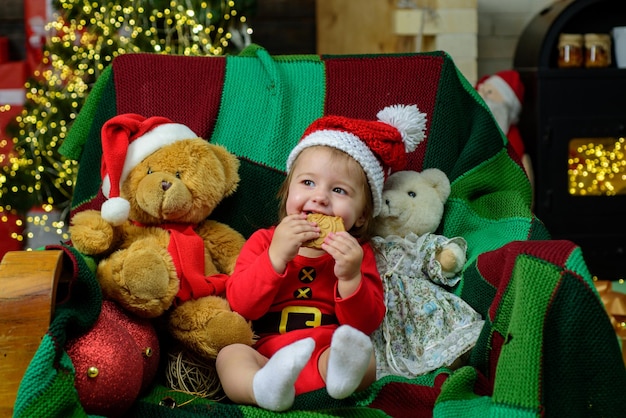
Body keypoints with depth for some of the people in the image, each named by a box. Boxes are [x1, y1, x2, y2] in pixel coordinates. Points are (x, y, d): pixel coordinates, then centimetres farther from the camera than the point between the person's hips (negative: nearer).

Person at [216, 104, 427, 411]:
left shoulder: (358, 253, 13)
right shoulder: (263, 241, 14)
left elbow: (366, 324, 1)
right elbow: (240, 304, -3)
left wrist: (350, 278, -17)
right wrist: (276, 256, -15)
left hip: (327, 355, 0)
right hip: (265, 356, 0)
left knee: (363, 357, -29)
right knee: (230, 354, -28)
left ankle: (337, 373, -60)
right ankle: (266, 387, -57)